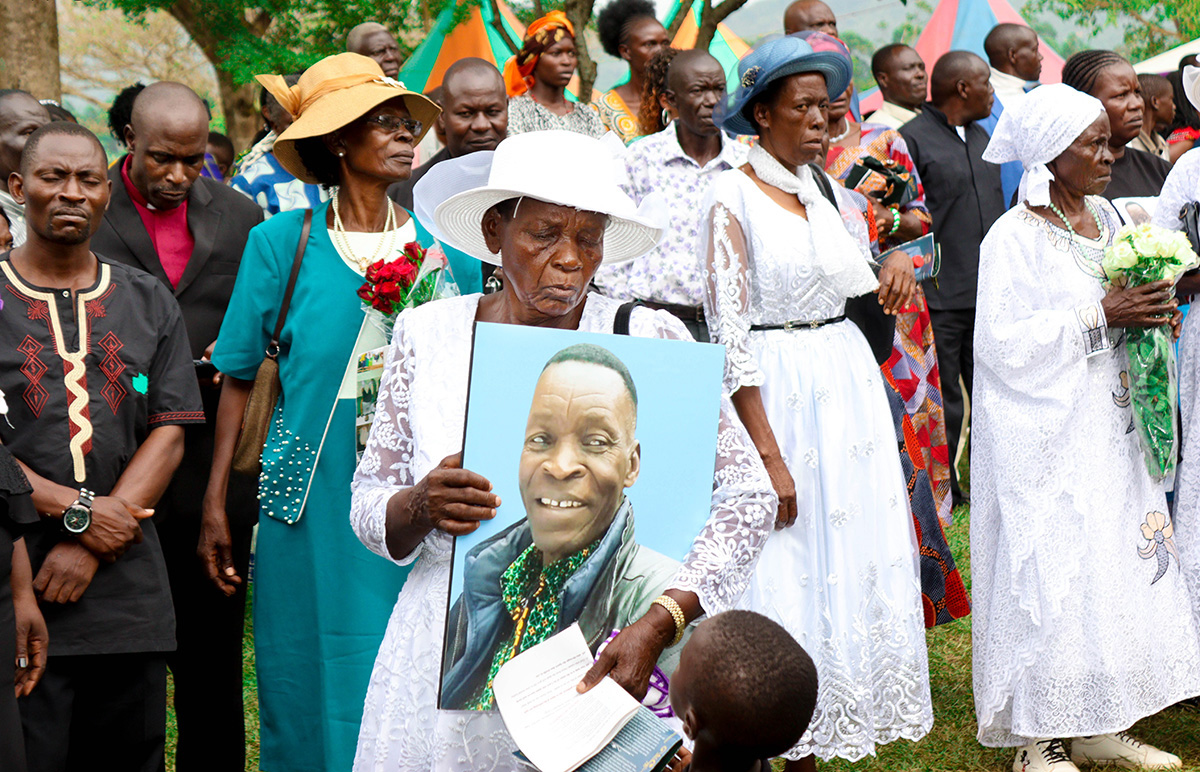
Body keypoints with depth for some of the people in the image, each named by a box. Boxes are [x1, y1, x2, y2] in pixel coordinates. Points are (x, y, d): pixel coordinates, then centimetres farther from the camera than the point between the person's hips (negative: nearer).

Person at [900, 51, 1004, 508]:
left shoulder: (980, 137, 18)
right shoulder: (912, 139, -7)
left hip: (989, 294, 7)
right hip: (941, 298, -7)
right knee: (942, 403, -2)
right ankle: (941, 492, 8)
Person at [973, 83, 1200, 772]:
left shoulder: (1110, 219, 11)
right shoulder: (1014, 237, -11)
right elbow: (1004, 341, -19)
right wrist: (1100, 316, -19)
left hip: (1113, 428, 8)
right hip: (1050, 438, -7)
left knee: (1121, 562, 9)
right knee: (1053, 574, -5)